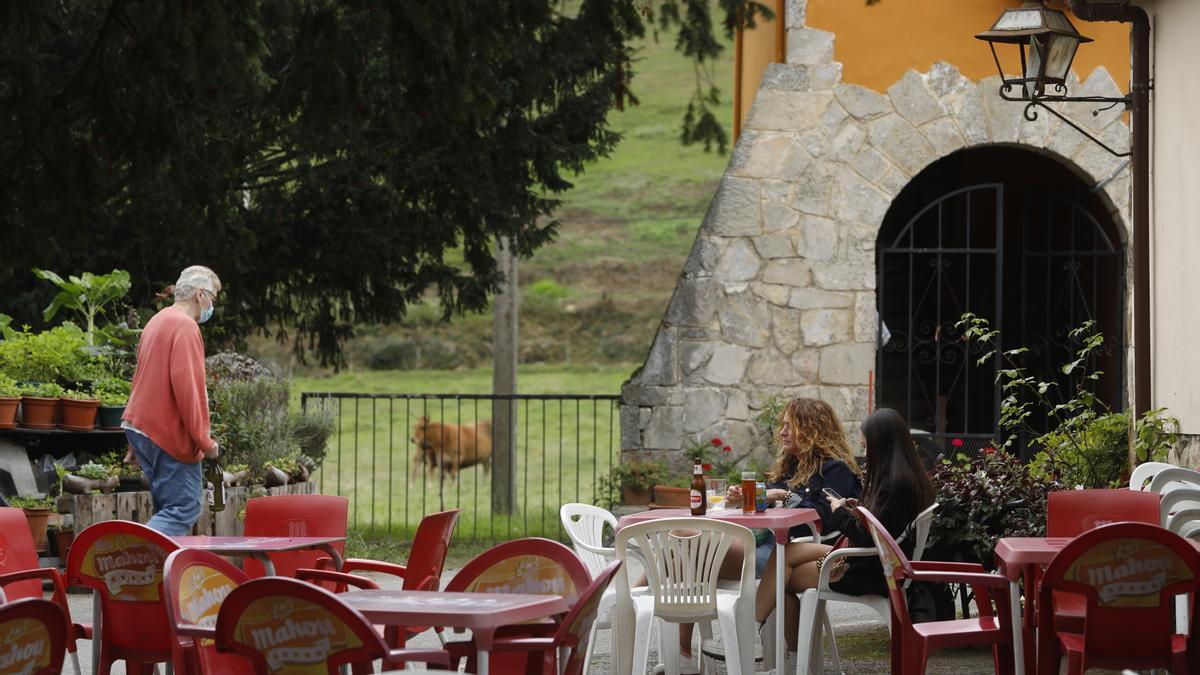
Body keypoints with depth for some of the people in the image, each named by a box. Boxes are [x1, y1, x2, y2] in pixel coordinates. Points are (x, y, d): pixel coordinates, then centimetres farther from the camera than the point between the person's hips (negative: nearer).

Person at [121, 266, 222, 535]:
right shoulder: (185, 326, -12)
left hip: (138, 424, 10)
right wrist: (203, 440, -18)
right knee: (185, 508, -11)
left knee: (167, 507, 12)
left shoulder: (158, 321, 18)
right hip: (169, 432, -10)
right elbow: (184, 384, -21)